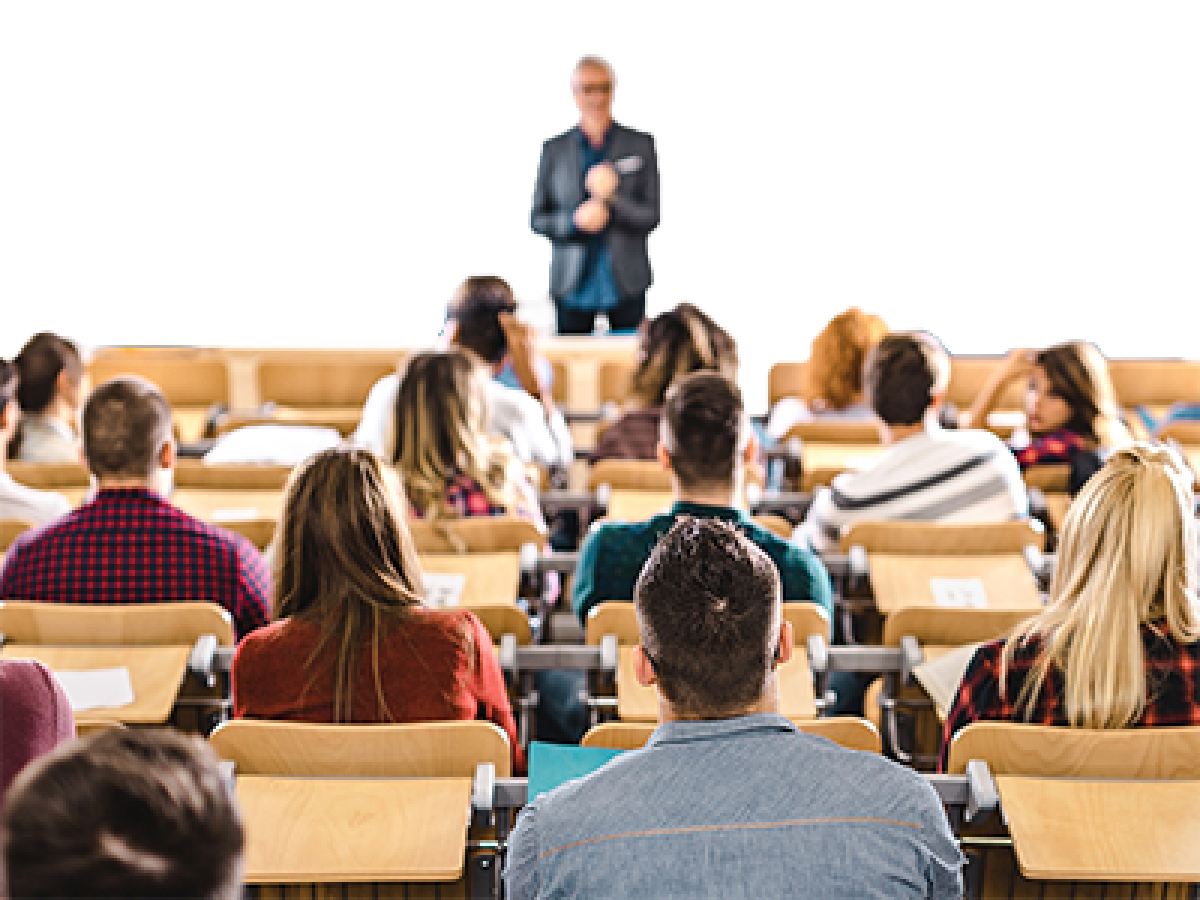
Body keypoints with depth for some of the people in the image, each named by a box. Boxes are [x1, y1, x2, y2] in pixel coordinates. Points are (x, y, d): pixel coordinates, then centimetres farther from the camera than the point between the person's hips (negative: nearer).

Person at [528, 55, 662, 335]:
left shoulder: (641, 144, 2)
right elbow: (536, 220, 5)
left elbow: (653, 217, 0)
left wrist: (613, 195, -18)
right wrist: (575, 221, -14)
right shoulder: (553, 149, 4)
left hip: (625, 284, 0)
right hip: (571, 284, 0)